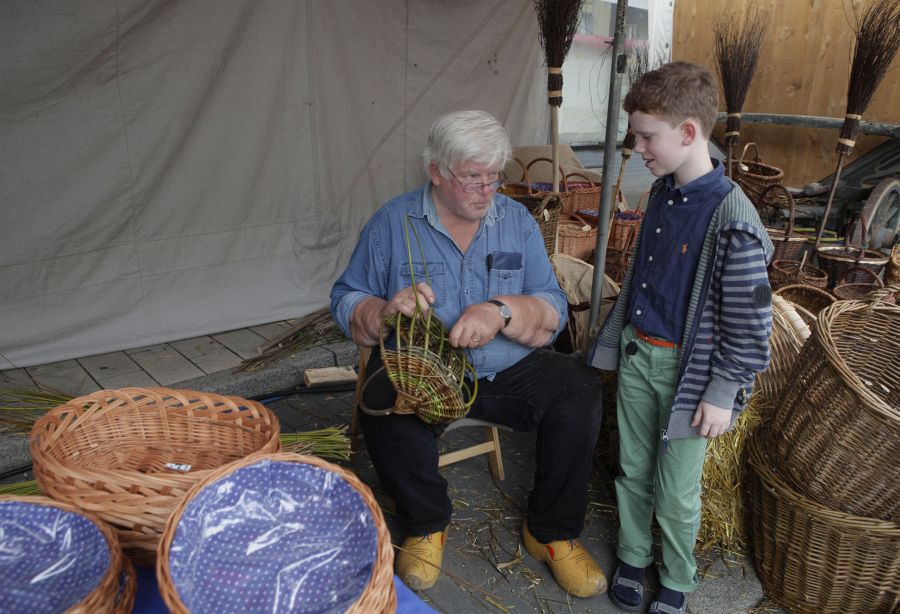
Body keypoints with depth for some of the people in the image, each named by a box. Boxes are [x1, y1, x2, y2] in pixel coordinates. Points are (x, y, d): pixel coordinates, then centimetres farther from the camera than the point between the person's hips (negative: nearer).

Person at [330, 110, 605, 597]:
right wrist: (384, 310, -21)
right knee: (385, 408, -33)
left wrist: (503, 311, -25)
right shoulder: (392, 222, 0)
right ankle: (425, 525, 0)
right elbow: (346, 301, 2)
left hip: (508, 369, 2)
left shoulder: (517, 220, 5)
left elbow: (553, 310, -3)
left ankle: (552, 533, 2)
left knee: (579, 389, -22)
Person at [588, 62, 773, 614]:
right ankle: (633, 556, 41)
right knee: (633, 471, 19)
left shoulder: (731, 217, -22)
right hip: (637, 356, 6)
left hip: (686, 370, -6)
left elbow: (749, 324, -17)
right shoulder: (661, 192, 1)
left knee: (675, 491, 10)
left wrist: (722, 395, -14)